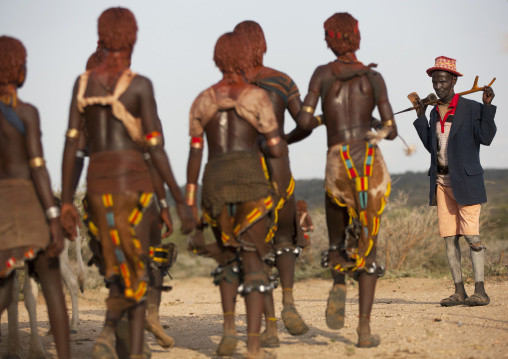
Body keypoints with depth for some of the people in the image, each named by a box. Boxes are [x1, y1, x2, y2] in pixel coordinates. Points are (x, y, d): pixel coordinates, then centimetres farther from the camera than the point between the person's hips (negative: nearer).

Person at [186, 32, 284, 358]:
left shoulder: (202, 101, 12)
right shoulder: (257, 97, 0)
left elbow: (194, 153, 10)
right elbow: (277, 149, -3)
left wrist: (189, 203, 12)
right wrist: (280, 143, 22)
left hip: (214, 185, 3)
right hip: (250, 182, -3)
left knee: (229, 257, 25)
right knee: (254, 262, -2)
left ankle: (229, 326, 8)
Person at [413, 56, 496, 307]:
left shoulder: (471, 108, -3)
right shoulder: (435, 112, 15)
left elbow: (485, 138, -13)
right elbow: (431, 146, 15)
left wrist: (488, 106, -19)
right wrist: (420, 117, 14)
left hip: (465, 181, -6)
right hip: (441, 181, 6)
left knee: (471, 234, -11)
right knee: (449, 236, 4)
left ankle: (480, 290, -10)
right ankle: (459, 291, 7)